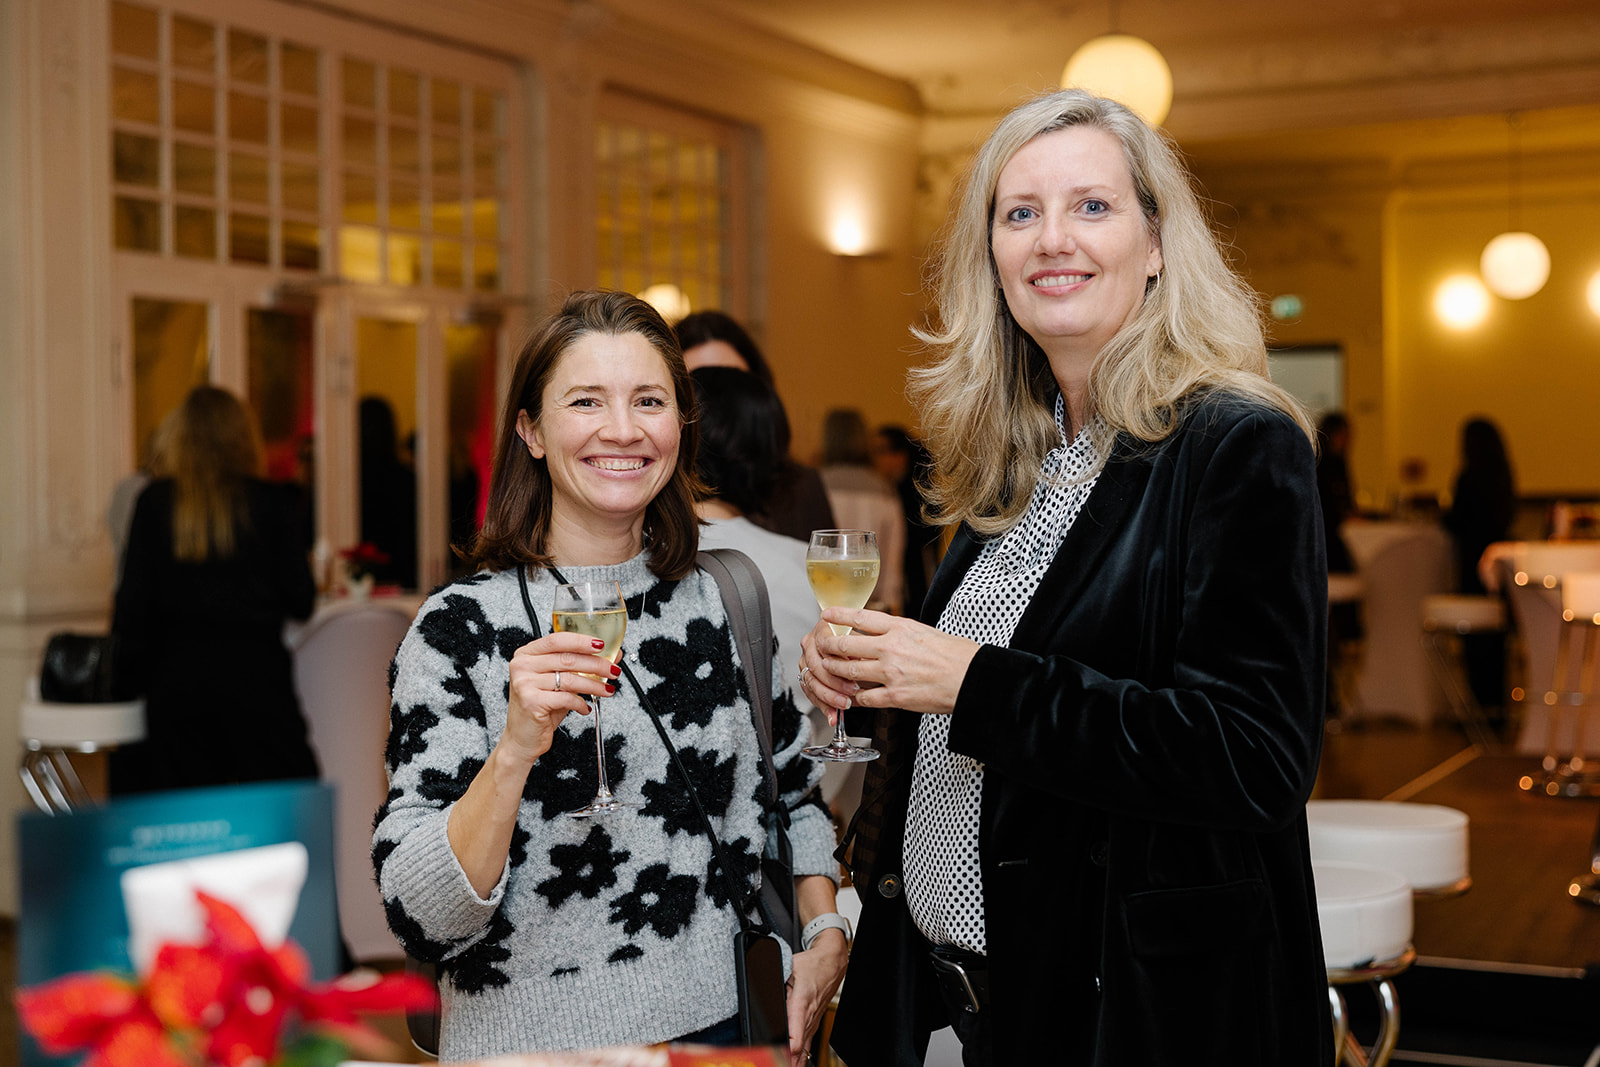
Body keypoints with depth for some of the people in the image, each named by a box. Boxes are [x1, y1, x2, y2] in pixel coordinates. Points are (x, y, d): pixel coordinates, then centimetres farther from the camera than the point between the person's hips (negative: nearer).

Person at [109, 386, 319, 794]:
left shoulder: (155, 501, 0)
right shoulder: (274, 503, -3)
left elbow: (134, 598, 1)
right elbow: (301, 602, -2)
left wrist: (132, 669, 12)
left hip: (176, 673, 2)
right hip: (255, 670, -1)